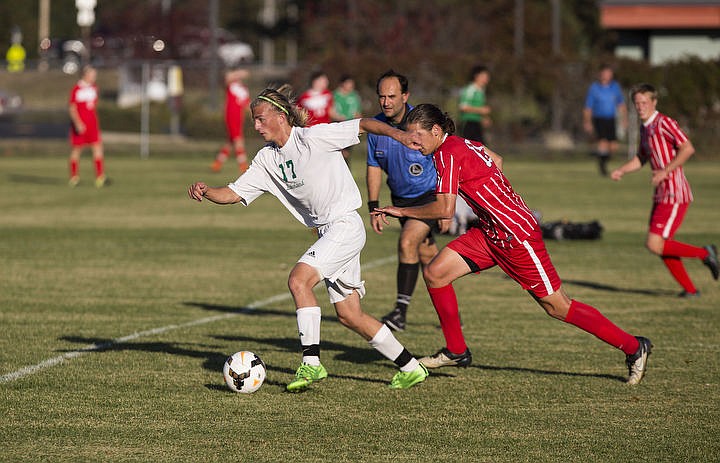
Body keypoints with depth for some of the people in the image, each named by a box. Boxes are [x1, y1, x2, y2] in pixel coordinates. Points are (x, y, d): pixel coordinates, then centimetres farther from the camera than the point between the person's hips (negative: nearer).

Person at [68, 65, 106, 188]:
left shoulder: (93, 88, 11)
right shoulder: (76, 89, -9)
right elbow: (72, 108, -10)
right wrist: (78, 123, -20)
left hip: (92, 125, 5)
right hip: (80, 125, -5)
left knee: (98, 148, -8)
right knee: (76, 149, 4)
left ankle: (100, 177, -13)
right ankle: (74, 177, 16)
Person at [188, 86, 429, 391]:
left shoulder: (313, 137, -12)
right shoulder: (267, 159, 8)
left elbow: (363, 125, -10)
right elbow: (233, 194, 7)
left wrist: (396, 133, -25)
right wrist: (206, 192, -12)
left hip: (345, 225, -8)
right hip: (327, 232, 8)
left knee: (298, 280, -23)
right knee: (349, 315, 8)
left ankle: (311, 363, -21)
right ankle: (410, 368, 18)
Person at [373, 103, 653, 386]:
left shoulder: (448, 154, -19)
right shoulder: (461, 144, 9)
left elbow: (445, 209, -26)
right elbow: (496, 160, 26)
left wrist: (403, 211, -15)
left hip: (517, 234, -9)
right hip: (491, 233, 9)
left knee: (557, 307, -3)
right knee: (434, 273, 0)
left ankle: (634, 348, 8)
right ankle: (456, 351, 12)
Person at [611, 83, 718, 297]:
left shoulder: (664, 123, -14)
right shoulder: (645, 127, 15)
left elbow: (688, 149, -22)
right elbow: (641, 158, 27)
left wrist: (665, 171, -23)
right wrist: (620, 171, 11)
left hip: (675, 195, -9)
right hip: (661, 196, 9)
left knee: (654, 245, -14)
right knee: (662, 247, 10)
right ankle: (690, 289, 20)